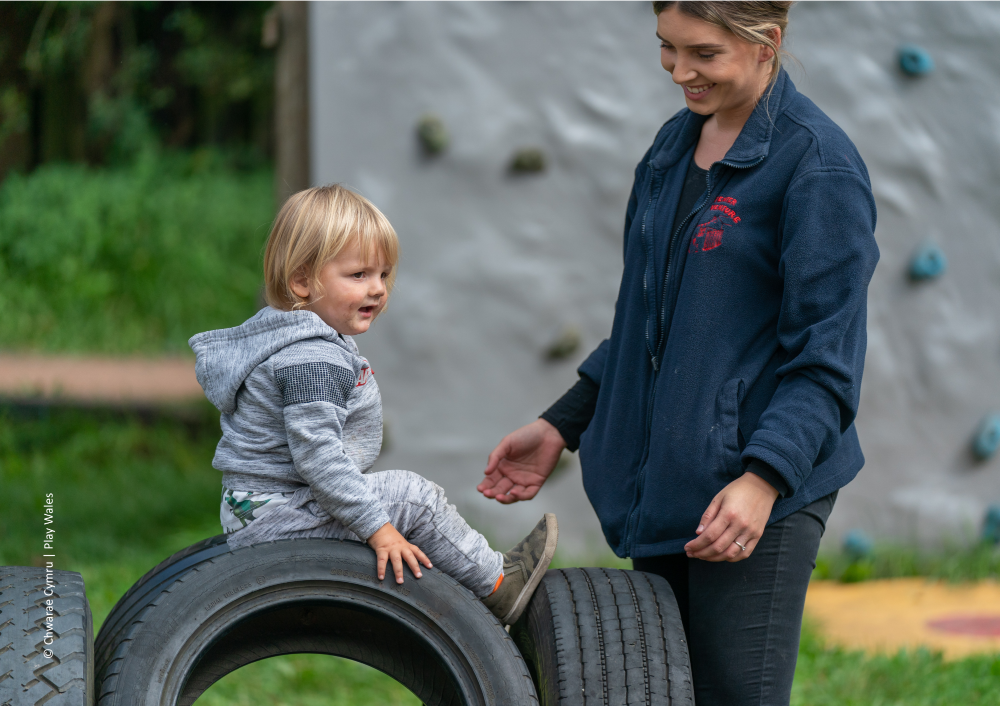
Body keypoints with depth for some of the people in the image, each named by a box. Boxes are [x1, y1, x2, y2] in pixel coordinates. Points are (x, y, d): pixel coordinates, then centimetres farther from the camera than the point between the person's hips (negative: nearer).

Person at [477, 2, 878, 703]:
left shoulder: (818, 165, -12)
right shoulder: (675, 146, 14)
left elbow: (826, 359, -15)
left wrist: (763, 478, -26)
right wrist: (561, 426, 19)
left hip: (762, 493, -8)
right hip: (662, 486, 8)